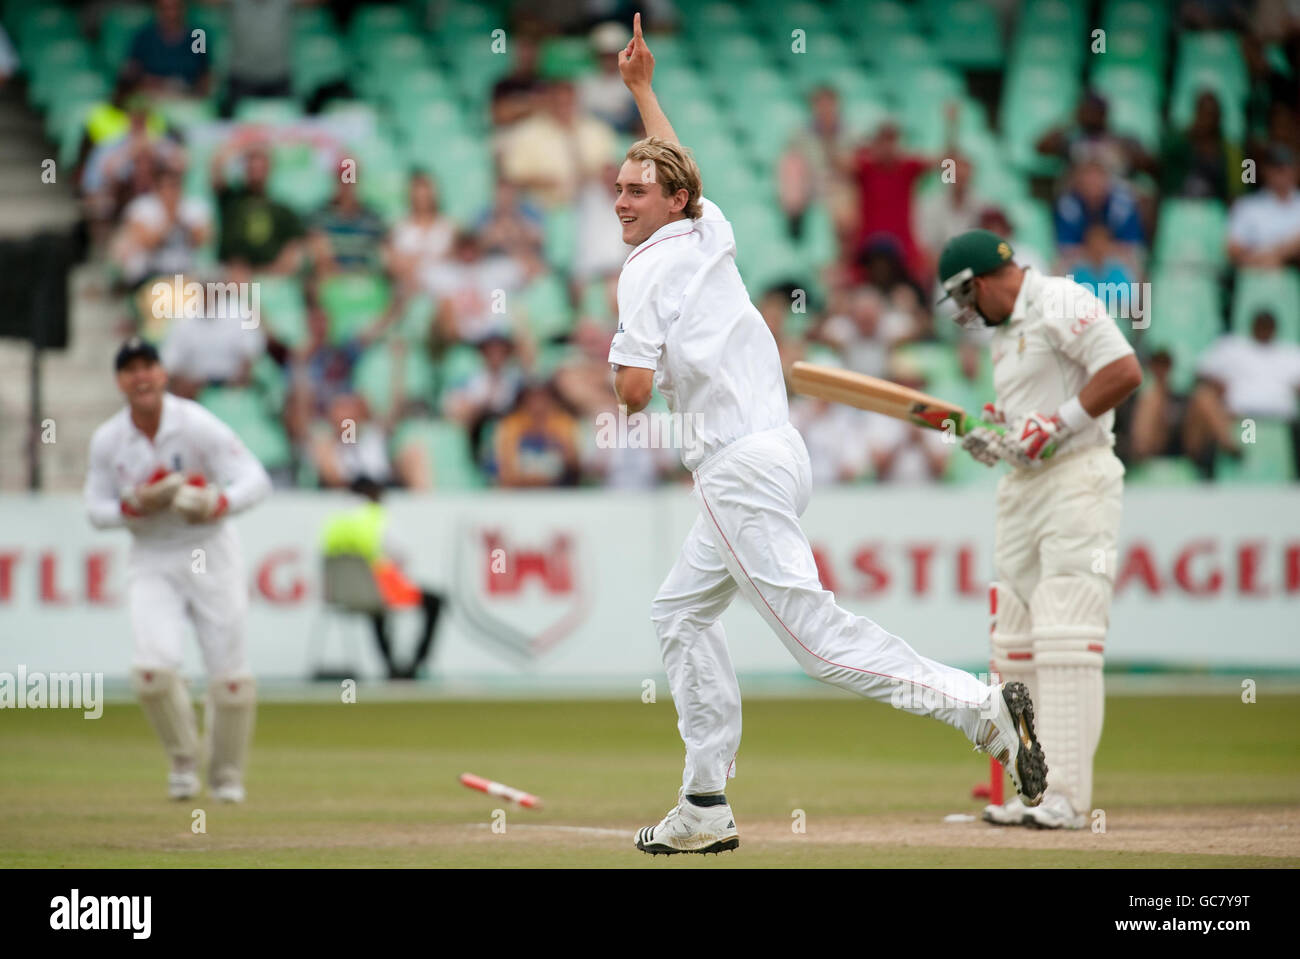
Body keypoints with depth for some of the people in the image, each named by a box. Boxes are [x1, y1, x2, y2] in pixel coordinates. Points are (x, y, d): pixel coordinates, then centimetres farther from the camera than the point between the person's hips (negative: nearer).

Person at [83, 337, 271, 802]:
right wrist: (132, 507, -16)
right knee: (153, 667, -17)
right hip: (151, 562, 2)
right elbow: (96, 509, 5)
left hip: (211, 554, -2)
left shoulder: (198, 426, -13)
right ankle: (183, 760, 8)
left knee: (229, 674, -4)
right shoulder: (107, 441, -2)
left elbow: (256, 479, -14)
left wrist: (219, 503, -34)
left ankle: (227, 776, 19)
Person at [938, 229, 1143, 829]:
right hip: (1023, 487, 10)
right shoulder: (1004, 332, 20)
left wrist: (1055, 424, -17)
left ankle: (1066, 796, -17)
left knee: (1066, 640, -14)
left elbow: (1125, 373, -18)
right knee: (1017, 643, 7)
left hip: (1078, 478, -10)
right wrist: (994, 437, 6)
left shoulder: (1059, 303, -9)